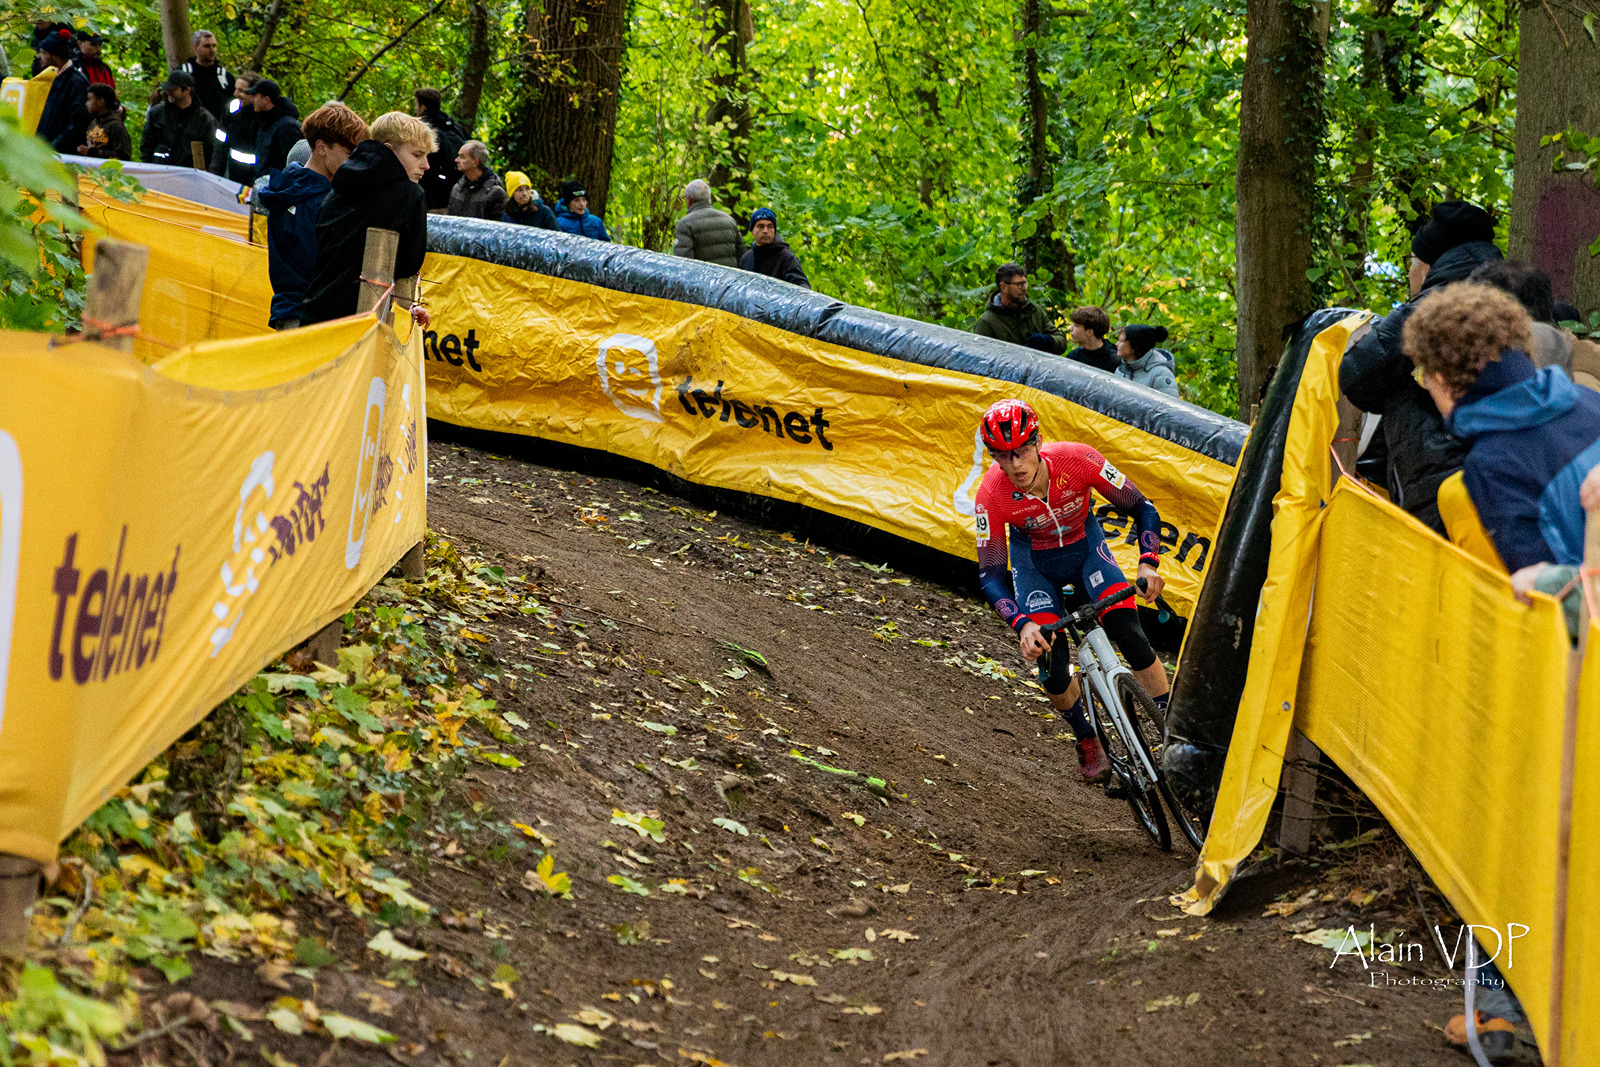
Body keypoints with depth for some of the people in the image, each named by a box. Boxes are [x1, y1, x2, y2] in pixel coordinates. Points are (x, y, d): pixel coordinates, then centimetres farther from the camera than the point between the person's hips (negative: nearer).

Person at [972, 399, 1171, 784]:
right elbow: (990, 576, -26)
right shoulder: (991, 495, -31)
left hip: (1084, 545, 0)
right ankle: (1087, 741, 11)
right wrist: (1022, 625, -41)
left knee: (1129, 634, -21)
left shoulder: (1078, 460, -32)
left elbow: (1143, 509, -21)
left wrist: (1148, 563, -37)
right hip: (1033, 560, 0)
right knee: (1052, 664, -16)